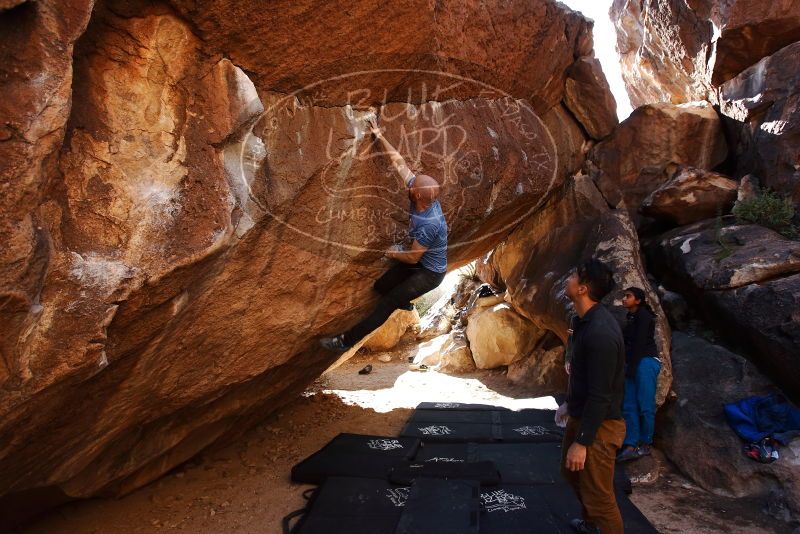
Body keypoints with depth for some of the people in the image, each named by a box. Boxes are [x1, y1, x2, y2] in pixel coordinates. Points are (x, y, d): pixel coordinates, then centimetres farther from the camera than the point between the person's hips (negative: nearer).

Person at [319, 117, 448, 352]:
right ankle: (404, 302, 41)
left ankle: (347, 340, -10)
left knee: (387, 303, -13)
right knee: (380, 287, 12)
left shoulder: (429, 224, -37)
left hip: (429, 273, -8)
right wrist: (380, 136, -6)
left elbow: (413, 257, -24)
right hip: (419, 260, 8)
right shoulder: (422, 194, -16)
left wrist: (393, 253, -7)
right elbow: (399, 162, -8)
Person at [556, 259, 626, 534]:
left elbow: (600, 394, -26)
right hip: (581, 415, 11)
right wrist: (570, 403, 24)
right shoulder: (586, 320, 3)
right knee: (571, 471, 28)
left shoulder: (600, 332, -28)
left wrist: (582, 442, -22)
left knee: (598, 495, 2)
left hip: (599, 424, -11)